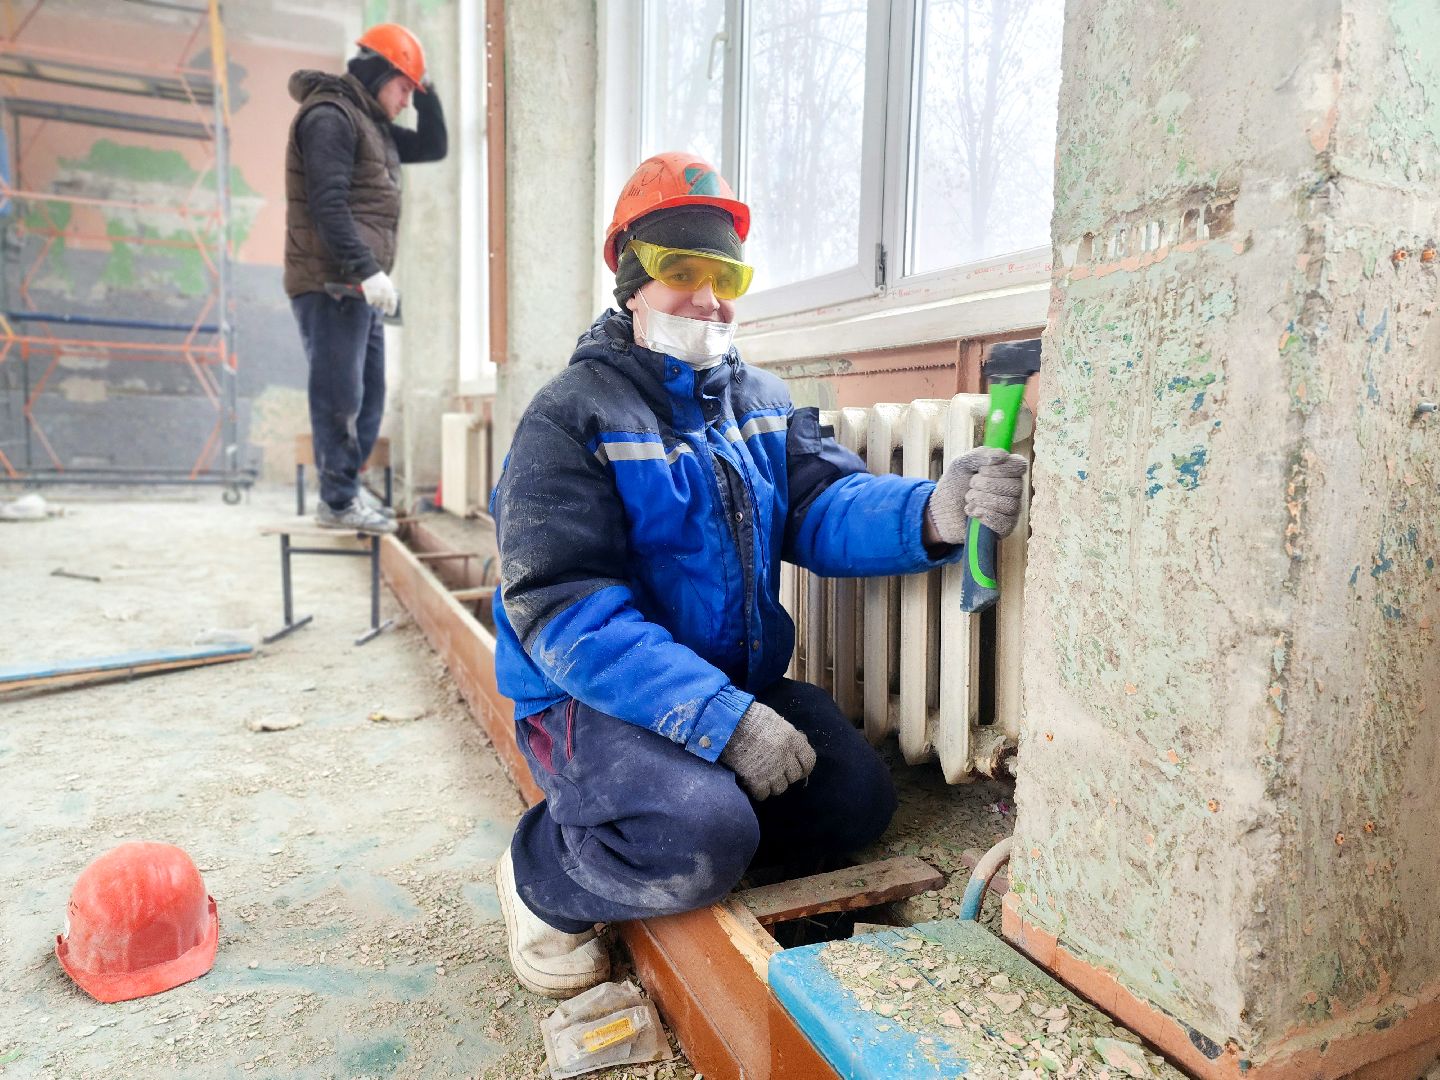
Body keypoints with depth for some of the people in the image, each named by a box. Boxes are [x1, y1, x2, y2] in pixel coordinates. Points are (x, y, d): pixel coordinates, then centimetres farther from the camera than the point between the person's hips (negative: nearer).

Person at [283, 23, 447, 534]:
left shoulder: (372, 125, 22)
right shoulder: (330, 116, -8)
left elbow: (432, 146, 30)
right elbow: (327, 204, -18)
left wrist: (426, 93, 16)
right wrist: (368, 269, -23)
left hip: (358, 284, 10)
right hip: (330, 282, -10)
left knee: (368, 393, 12)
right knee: (339, 392, -7)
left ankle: (345, 487, 21)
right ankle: (338, 501, 0)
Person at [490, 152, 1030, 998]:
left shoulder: (764, 404, 9)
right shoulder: (573, 416, -12)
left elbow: (827, 507, -9)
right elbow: (565, 608, -22)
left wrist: (932, 512, -32)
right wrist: (717, 717, -30)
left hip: (739, 685, 7)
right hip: (596, 702, -6)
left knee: (857, 799, -6)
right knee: (698, 840, -29)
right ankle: (543, 875, 2)